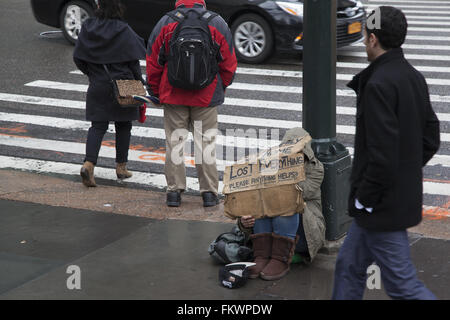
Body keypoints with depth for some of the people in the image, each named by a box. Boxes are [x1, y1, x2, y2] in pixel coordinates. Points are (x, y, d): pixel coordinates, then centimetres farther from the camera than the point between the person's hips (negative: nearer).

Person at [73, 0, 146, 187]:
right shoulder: (123, 31, -11)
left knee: (98, 126, 5)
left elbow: (78, 57, 2)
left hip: (97, 86, 2)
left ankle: (89, 164, -15)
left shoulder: (88, 28, -2)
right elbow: (133, 61, -11)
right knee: (123, 126, 12)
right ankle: (121, 167, 18)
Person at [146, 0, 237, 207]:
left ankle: (174, 190, 11)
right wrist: (222, 87, 19)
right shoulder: (218, 24, -2)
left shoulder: (165, 24, -1)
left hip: (173, 95, 0)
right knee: (206, 141, 7)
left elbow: (153, 63, 3)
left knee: (174, 141, 9)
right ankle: (209, 192, 9)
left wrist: (155, 92, 15)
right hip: (207, 97, 0)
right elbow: (229, 64, 3)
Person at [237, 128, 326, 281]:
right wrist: (244, 221, -25)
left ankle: (281, 260, -29)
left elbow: (303, 191, -16)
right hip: (272, 234, 2)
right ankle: (262, 257, -28)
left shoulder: (315, 169, 5)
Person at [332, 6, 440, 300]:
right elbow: (431, 139, 13)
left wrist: (363, 199, -14)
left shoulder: (379, 85, -22)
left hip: (383, 207, -10)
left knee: (402, 285, -1)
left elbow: (382, 154, -26)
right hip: (406, 196, 10)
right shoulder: (414, 77, 6)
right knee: (349, 265, 20)